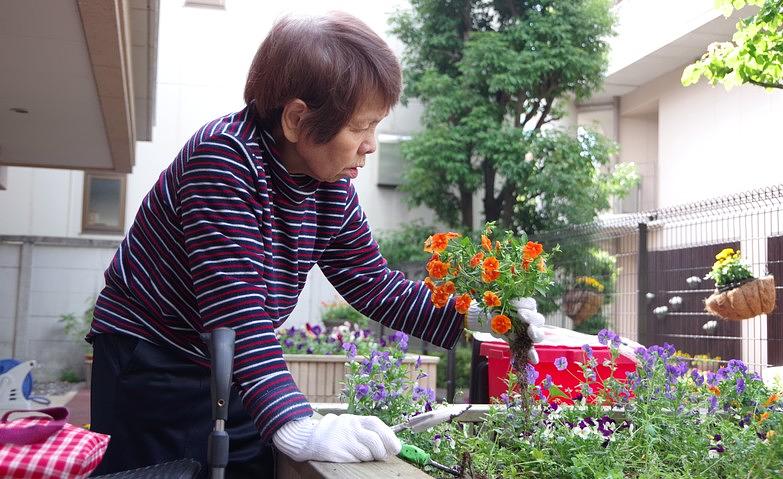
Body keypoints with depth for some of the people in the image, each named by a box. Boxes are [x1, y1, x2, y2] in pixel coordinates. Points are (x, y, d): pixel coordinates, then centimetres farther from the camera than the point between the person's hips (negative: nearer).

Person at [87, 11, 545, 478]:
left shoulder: (332, 187, -4)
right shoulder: (224, 158, -27)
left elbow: (375, 286, 3)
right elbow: (235, 308, -35)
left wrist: (471, 316, -10)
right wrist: (296, 427, -42)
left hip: (237, 374, 7)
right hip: (150, 367, -7)